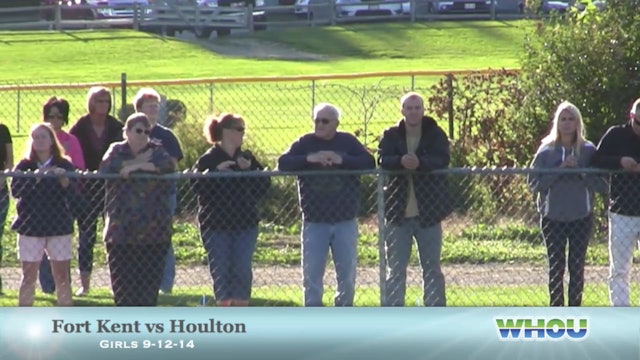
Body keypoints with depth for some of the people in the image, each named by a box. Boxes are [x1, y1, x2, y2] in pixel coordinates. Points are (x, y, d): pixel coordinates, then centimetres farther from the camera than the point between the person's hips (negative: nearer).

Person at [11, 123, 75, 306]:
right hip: (30, 227, 0)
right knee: (29, 276, 2)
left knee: (61, 275, 3)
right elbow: (15, 190, -11)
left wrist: (64, 180, -27)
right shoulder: (24, 166, 3)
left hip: (59, 226, 0)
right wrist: (36, 178, -24)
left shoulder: (64, 166, 3)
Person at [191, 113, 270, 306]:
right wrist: (216, 171, -26)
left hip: (245, 223, 4)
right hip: (216, 225, -4)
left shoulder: (247, 158, 10)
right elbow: (197, 184, -16)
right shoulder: (209, 159, -4)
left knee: (243, 269, 1)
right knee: (221, 269, -2)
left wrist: (250, 169, -12)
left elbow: (264, 184, 2)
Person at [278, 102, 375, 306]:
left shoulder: (348, 142, 5)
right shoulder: (305, 143, 3)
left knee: (347, 272, 5)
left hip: (345, 221, 1)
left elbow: (369, 163, -6)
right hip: (314, 221, -1)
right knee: (312, 274, -1)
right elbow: (283, 163, -9)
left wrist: (342, 160, -20)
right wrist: (309, 158, -24)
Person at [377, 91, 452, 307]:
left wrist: (420, 163, -35)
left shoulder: (435, 135, 1)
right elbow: (382, 161, -13)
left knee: (432, 268, 8)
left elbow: (442, 160, -15)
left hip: (428, 212, 0)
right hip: (397, 213, 0)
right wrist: (400, 162, -35)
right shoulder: (391, 136, 3)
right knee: (395, 268, 4)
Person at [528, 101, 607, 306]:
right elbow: (534, 183, -6)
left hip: (581, 217, 0)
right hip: (553, 217, 0)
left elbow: (601, 185, -3)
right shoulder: (546, 151, 0)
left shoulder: (589, 151, 0)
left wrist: (579, 170, -16)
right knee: (556, 267, 2)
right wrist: (559, 170, -16)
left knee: (577, 267, 4)